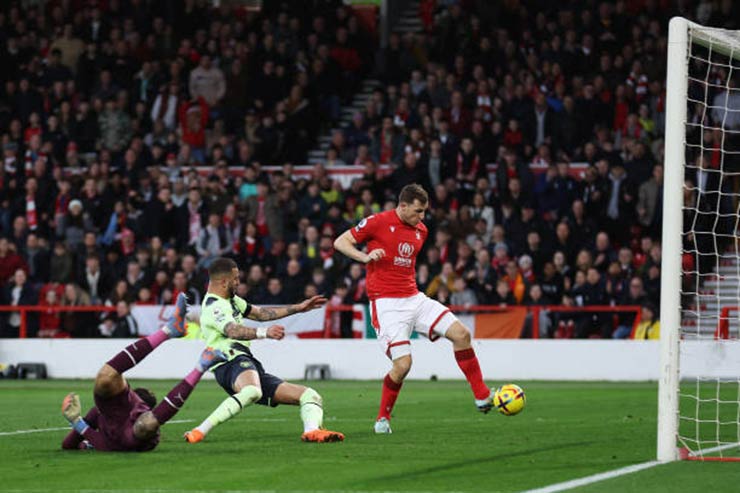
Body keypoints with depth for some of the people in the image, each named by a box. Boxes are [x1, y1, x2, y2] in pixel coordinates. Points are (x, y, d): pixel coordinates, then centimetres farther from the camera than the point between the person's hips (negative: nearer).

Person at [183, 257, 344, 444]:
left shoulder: (231, 300, 24)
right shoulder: (214, 307, -9)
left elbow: (260, 313, 34)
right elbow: (233, 331, -28)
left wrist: (298, 308, 33)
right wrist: (264, 333, -44)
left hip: (252, 366, 10)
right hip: (232, 363, -10)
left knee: (310, 396, 5)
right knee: (252, 392, -46)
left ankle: (312, 431, -26)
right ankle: (198, 433, -44)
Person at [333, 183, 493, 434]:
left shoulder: (421, 230, 12)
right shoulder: (378, 222, -8)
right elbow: (340, 242, -5)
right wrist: (366, 257, -20)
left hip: (413, 298, 7)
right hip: (386, 303, -7)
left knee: (461, 334, -7)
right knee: (403, 364, -17)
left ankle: (482, 397, 4)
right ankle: (383, 418, 6)